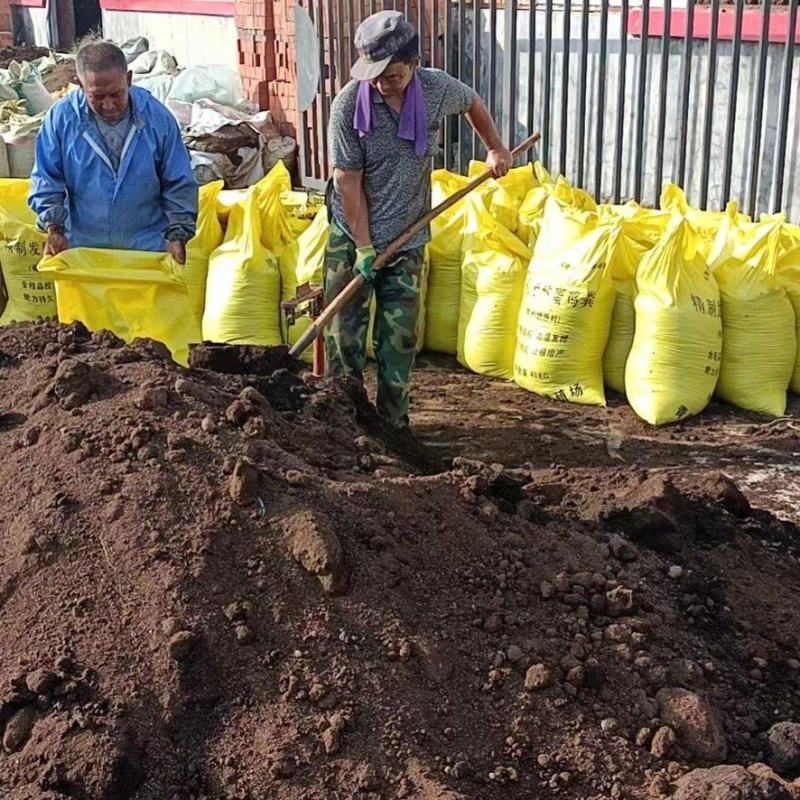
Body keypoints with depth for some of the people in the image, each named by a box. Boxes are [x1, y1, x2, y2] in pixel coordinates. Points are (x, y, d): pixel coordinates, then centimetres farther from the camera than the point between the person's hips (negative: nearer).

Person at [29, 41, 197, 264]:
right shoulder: (61, 117, -9)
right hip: (82, 247, 0)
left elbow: (179, 184, -3)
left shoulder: (157, 117, -9)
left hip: (148, 247, 0)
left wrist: (178, 236, -10)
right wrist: (54, 229, -12)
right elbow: (46, 179, -1)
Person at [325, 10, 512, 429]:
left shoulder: (437, 89, -10)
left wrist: (496, 149, 18)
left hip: (406, 237, 2)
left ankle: (392, 421, 13)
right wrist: (364, 246, -16)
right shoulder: (348, 104, -18)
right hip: (352, 236, -2)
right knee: (344, 331, 2)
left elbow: (472, 102, 16)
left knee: (400, 334, 3)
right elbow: (348, 181, -15)